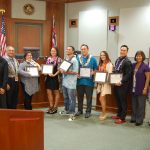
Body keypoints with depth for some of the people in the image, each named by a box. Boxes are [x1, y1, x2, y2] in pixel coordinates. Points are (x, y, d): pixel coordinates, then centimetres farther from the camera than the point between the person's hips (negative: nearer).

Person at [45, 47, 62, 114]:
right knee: (49, 92, 8)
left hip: (55, 77, -6)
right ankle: (51, 106, 18)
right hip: (48, 77, 6)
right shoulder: (48, 59, 10)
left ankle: (55, 107, 14)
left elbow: (59, 69, -11)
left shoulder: (59, 59, -6)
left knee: (56, 92, 6)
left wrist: (54, 74, -22)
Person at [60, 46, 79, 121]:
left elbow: (75, 72, -15)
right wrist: (61, 70, 0)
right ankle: (67, 110, 31)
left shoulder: (74, 60, -9)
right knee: (66, 97, 18)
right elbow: (62, 67, 22)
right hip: (64, 82, 8)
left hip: (71, 83, -8)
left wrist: (66, 72, -20)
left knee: (71, 99, -3)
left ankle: (72, 113, 1)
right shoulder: (65, 59, 15)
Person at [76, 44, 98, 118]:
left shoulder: (92, 58, 0)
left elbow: (96, 69, 2)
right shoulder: (78, 58, 8)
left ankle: (88, 111, 15)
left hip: (89, 81, -3)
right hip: (80, 80, 3)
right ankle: (80, 110, 25)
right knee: (79, 97, 11)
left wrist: (92, 73, -16)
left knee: (89, 97, 4)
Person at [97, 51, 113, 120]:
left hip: (105, 83, -7)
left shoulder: (109, 64, -8)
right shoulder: (100, 64, 14)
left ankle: (104, 114, 5)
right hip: (100, 83, 7)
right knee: (102, 99, 9)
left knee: (101, 99, -7)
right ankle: (103, 113, 19)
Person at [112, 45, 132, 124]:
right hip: (116, 84, 7)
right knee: (118, 100, 15)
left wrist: (121, 82, -23)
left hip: (123, 85, -7)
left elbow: (128, 75, -18)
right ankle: (119, 115, 28)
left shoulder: (127, 62, -12)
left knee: (123, 101, 1)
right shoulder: (117, 60, 13)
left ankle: (122, 118, 8)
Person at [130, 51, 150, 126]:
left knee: (140, 105, 2)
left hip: (141, 89, -5)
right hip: (134, 89, 6)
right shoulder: (133, 65, 6)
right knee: (134, 104, 13)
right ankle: (134, 118, 24)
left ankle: (139, 120, 11)